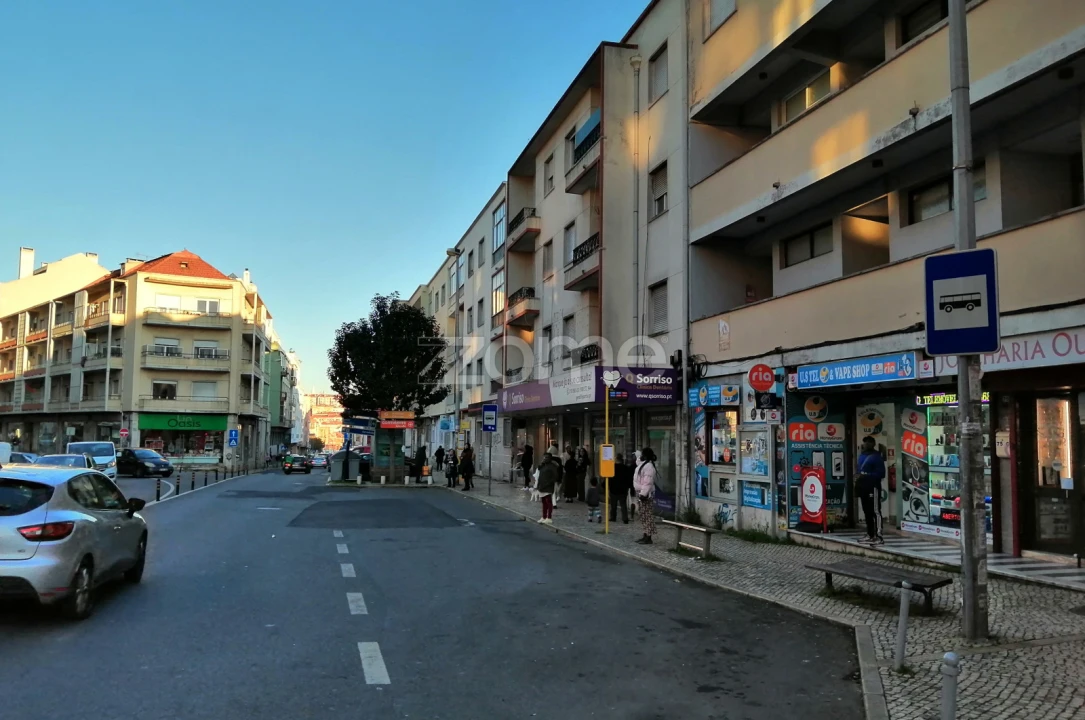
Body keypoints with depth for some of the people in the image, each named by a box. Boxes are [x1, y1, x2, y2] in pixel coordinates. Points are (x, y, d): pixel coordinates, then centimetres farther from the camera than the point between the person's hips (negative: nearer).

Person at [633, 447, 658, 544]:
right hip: (640, 493, 11)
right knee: (643, 516, 15)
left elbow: (648, 482, -25)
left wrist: (643, 494, -27)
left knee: (648, 516, -7)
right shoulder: (643, 465, 16)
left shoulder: (648, 466, -18)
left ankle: (648, 537, -5)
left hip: (646, 495, -11)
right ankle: (645, 535, 22)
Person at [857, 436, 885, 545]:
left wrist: (867, 476, -21)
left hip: (873, 487, -8)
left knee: (875, 511, -9)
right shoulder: (862, 455, 17)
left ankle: (879, 536, -9)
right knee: (867, 511, 13)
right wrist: (859, 481, 9)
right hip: (863, 486, 9)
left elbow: (881, 473, -14)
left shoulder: (876, 456, -10)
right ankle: (870, 535, 20)